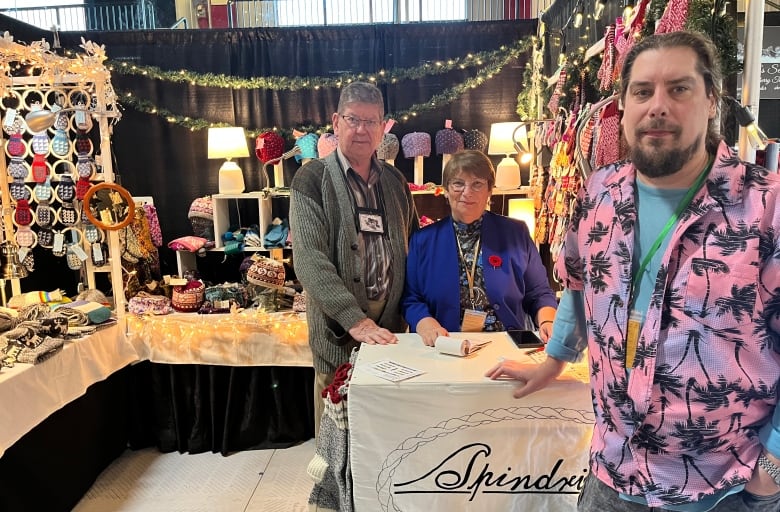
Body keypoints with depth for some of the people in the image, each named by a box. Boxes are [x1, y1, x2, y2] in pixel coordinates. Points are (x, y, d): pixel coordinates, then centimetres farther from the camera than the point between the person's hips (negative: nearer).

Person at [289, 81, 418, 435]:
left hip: (391, 328, 4)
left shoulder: (395, 181, 11)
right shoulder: (312, 179, -5)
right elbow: (309, 260, -15)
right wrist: (356, 321, -22)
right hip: (339, 332, -4)